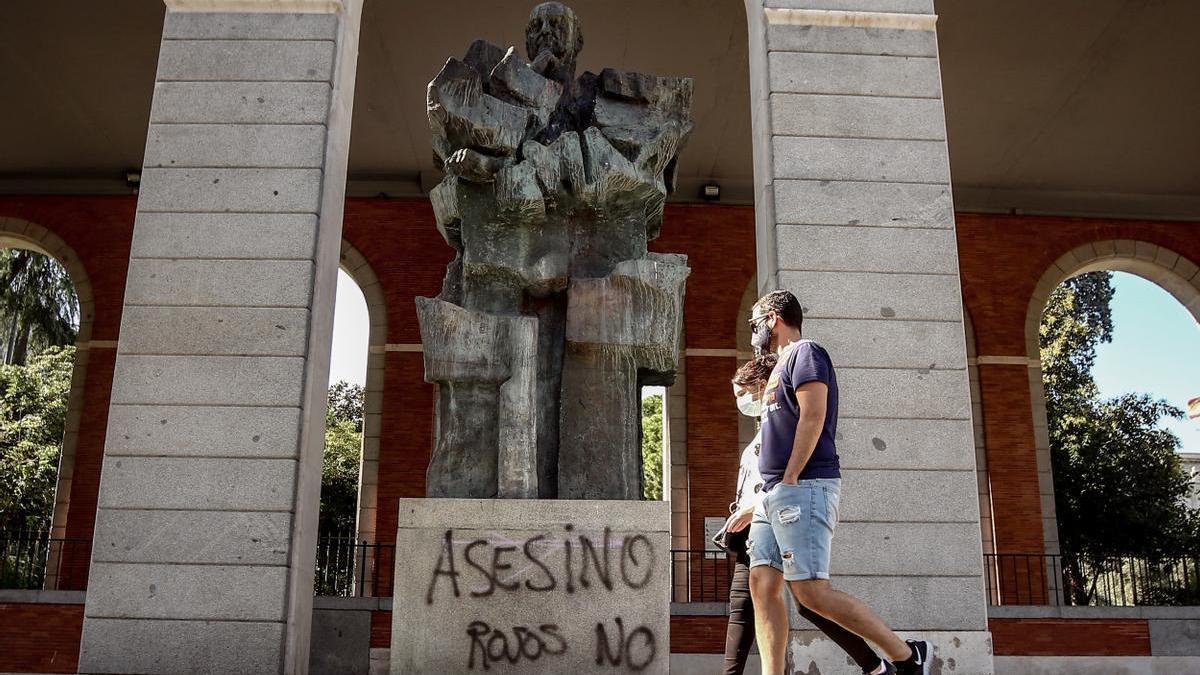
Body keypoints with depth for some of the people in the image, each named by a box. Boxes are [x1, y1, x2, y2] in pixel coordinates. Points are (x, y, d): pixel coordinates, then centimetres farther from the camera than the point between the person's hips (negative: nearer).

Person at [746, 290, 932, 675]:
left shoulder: (805, 352, -2)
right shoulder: (783, 365, 25)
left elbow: (813, 417, -16)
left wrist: (789, 480, -17)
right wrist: (749, 508, 20)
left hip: (803, 488, -10)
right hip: (774, 495, 10)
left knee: (810, 591, -14)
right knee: (762, 585, 0)